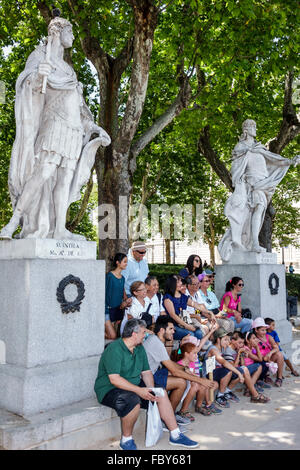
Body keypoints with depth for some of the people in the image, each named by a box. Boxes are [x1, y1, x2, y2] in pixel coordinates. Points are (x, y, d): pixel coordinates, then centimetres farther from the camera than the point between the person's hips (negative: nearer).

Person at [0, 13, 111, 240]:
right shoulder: (40, 55, 5)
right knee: (43, 174, -22)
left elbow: (79, 108, 26)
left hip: (73, 131, 7)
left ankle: (59, 229, -11)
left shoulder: (67, 70, 27)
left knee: (65, 180, -5)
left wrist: (97, 129, 18)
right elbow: (28, 83, -15)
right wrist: (38, 75, -39)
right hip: (54, 126, -7)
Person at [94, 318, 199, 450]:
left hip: (135, 386, 9)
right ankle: (126, 440, -12)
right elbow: (114, 379, -27)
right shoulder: (114, 350, -21)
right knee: (133, 401, -35)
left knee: (161, 394, -3)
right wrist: (139, 390, -31)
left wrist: (151, 390, -11)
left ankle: (175, 435, 7)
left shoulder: (139, 348, 8)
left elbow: (146, 372, 9)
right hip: (109, 389, -8)